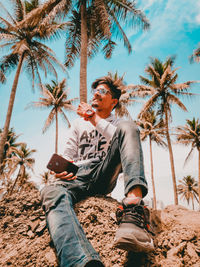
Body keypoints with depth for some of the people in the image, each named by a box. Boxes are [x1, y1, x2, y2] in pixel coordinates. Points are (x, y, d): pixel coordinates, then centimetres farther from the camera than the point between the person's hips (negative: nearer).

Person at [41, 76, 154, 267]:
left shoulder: (119, 124, 24)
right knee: (51, 192, -33)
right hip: (78, 177, 2)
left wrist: (95, 119, 2)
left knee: (129, 127, -22)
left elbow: (124, 141, -2)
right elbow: (68, 155, 22)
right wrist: (61, 170, -1)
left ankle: (134, 208, -45)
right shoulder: (78, 123, 31)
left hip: (104, 176, -1)